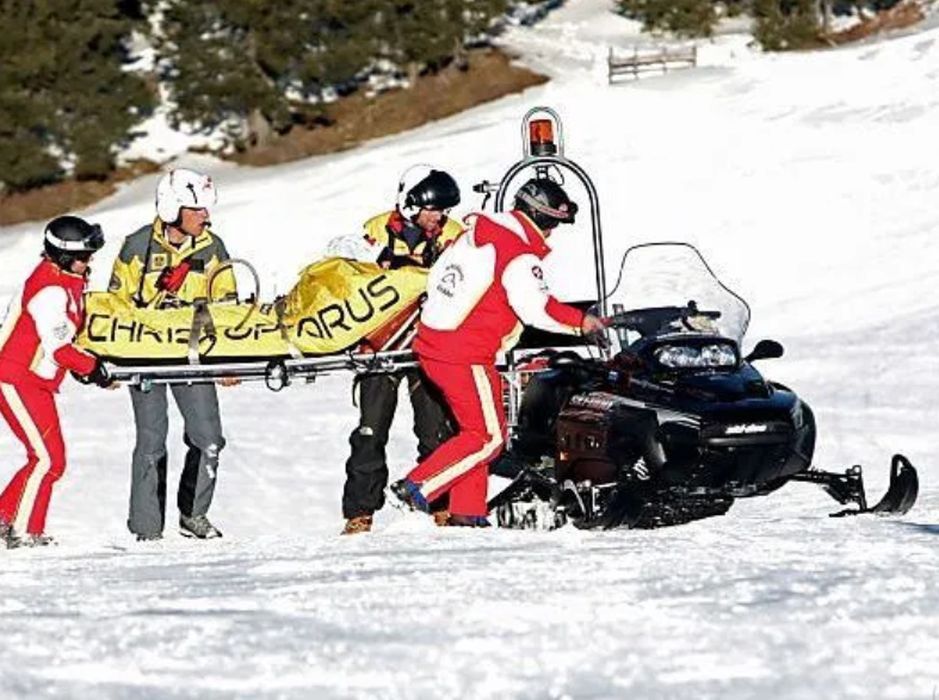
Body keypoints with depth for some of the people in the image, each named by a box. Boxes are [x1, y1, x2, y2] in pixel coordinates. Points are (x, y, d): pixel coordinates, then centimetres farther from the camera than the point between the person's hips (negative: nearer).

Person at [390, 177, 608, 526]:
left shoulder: (476, 233, 11)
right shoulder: (519, 255, -16)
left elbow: (436, 278, 18)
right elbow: (537, 309, -22)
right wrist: (580, 321, -9)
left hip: (430, 342, 9)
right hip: (465, 357, -9)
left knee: (474, 430, 18)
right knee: (488, 437, -2)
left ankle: (467, 510, 18)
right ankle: (417, 487, -9)